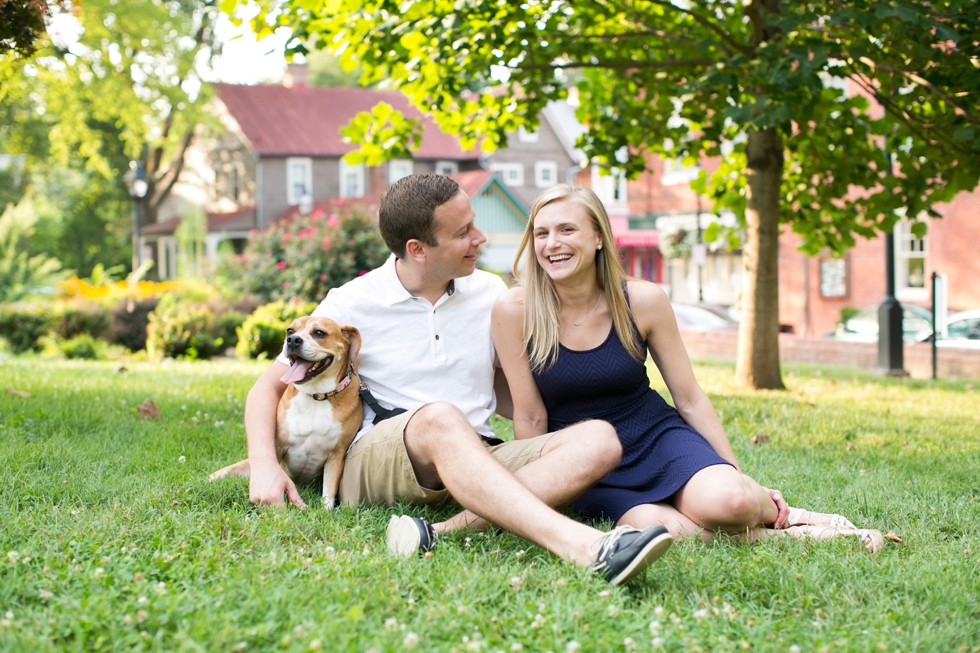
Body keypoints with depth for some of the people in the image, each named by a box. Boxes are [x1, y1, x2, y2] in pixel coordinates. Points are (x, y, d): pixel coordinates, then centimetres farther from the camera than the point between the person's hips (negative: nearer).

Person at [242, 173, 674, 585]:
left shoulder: (489, 294, 12)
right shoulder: (352, 305, 2)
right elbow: (269, 387, 6)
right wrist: (264, 466, -12)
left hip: (477, 463, 4)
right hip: (373, 461, -4)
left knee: (599, 439, -21)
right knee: (440, 418, -39)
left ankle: (449, 530, -41)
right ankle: (579, 546, -58)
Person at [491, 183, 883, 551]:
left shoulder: (643, 301, -8)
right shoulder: (515, 311, -13)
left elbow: (690, 400, 1)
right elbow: (530, 418, -4)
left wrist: (742, 481, 3)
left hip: (657, 437, 1)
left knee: (726, 500, -32)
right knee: (655, 527, -33)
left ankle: (776, 513, 3)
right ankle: (760, 532, -7)